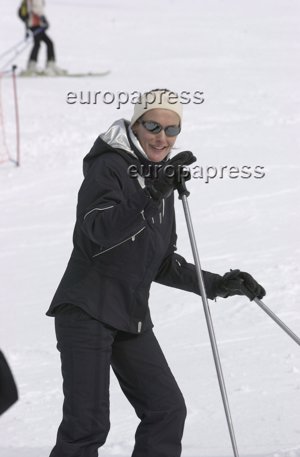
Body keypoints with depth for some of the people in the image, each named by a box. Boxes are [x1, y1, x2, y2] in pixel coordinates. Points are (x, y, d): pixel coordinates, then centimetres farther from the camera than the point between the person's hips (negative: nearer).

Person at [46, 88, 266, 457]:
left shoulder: (161, 179, 16)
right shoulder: (109, 168, -9)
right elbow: (98, 233, -27)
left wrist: (216, 285, 11)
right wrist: (152, 194, -34)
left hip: (132, 318, 8)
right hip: (87, 311, -8)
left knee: (167, 409, 5)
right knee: (88, 423, -12)